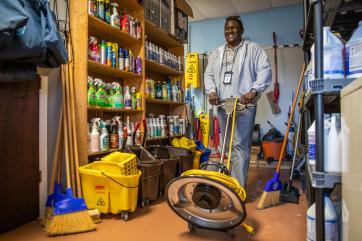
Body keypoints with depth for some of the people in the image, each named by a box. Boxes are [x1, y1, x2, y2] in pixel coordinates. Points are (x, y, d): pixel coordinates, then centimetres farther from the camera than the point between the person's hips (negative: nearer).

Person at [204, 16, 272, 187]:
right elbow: (209, 74, 14)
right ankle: (231, 179, 25)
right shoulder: (216, 53, 20)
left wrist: (253, 91, -18)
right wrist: (212, 91, -6)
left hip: (244, 104, -5)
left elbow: (265, 71, -4)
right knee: (227, 146, 11)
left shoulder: (253, 49, 6)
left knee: (240, 146, -8)